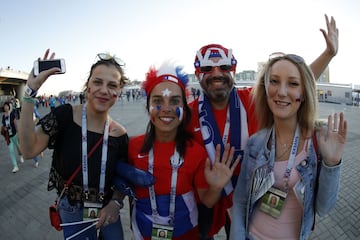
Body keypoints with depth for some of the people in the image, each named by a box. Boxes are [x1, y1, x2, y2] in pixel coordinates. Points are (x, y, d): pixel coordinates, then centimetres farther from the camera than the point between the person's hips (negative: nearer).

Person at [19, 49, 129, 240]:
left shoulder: (119, 134, -12)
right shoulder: (65, 115, -16)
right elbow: (29, 150, -28)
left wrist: (115, 202, -18)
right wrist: (31, 91, -32)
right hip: (71, 211, -1)